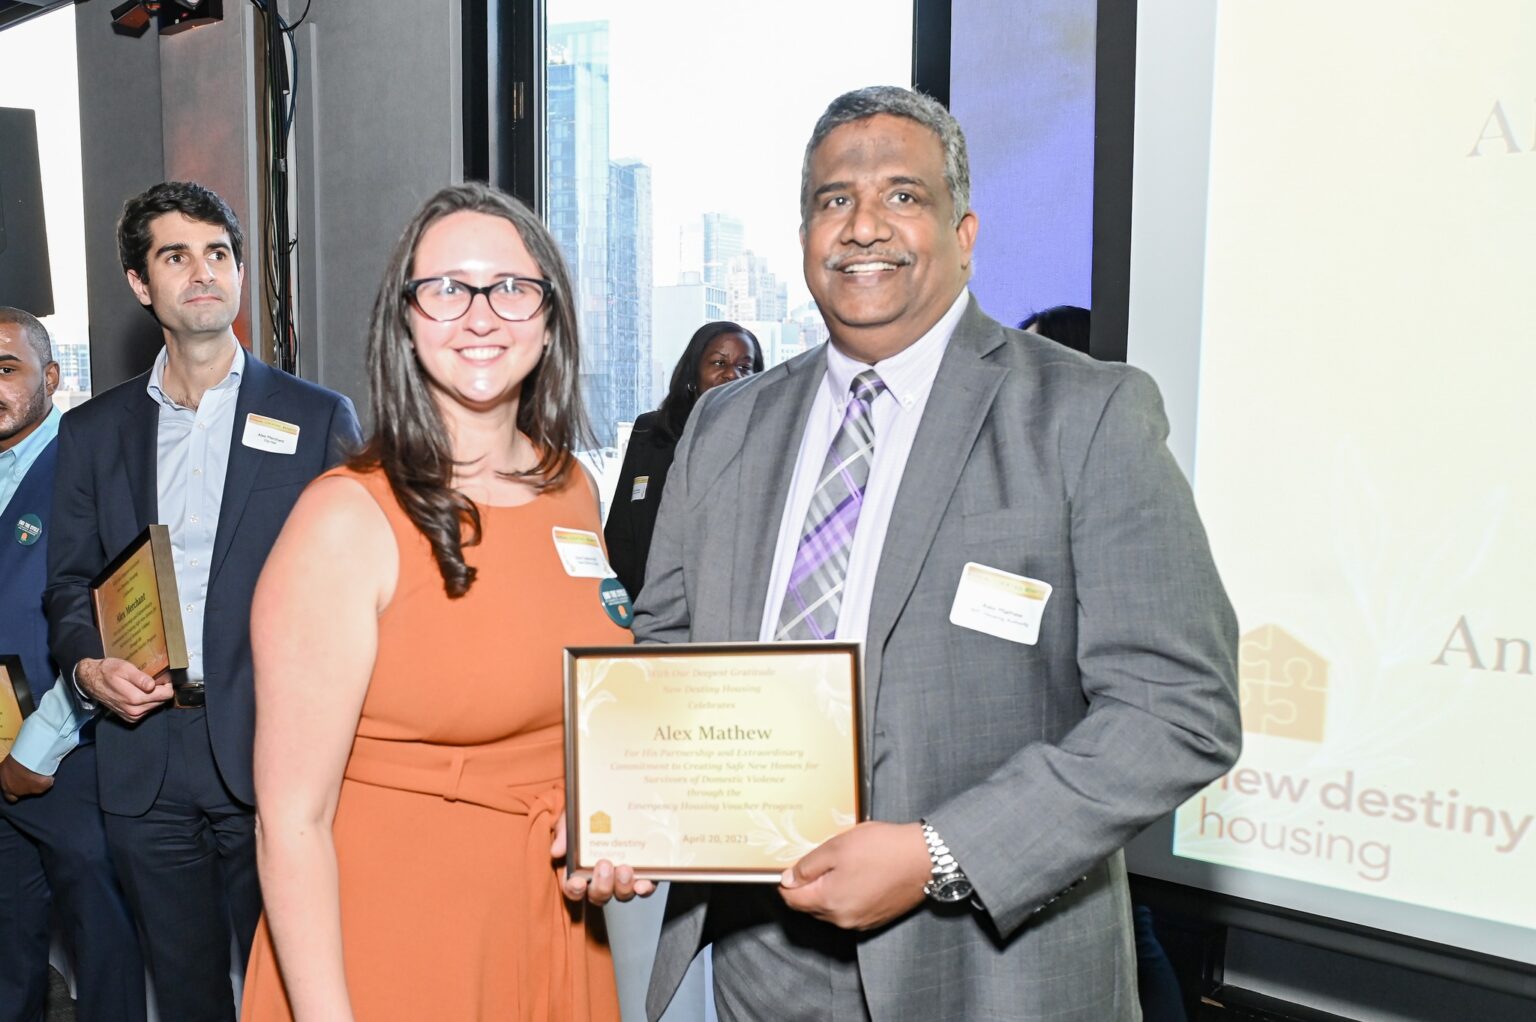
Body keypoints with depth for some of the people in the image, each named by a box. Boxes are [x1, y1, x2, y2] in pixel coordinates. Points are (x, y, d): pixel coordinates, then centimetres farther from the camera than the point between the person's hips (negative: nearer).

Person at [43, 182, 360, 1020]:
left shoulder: (317, 417, 1)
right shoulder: (91, 431, 11)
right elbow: (67, 583, 14)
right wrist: (87, 667, -7)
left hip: (270, 753, -3)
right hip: (143, 760, 3)